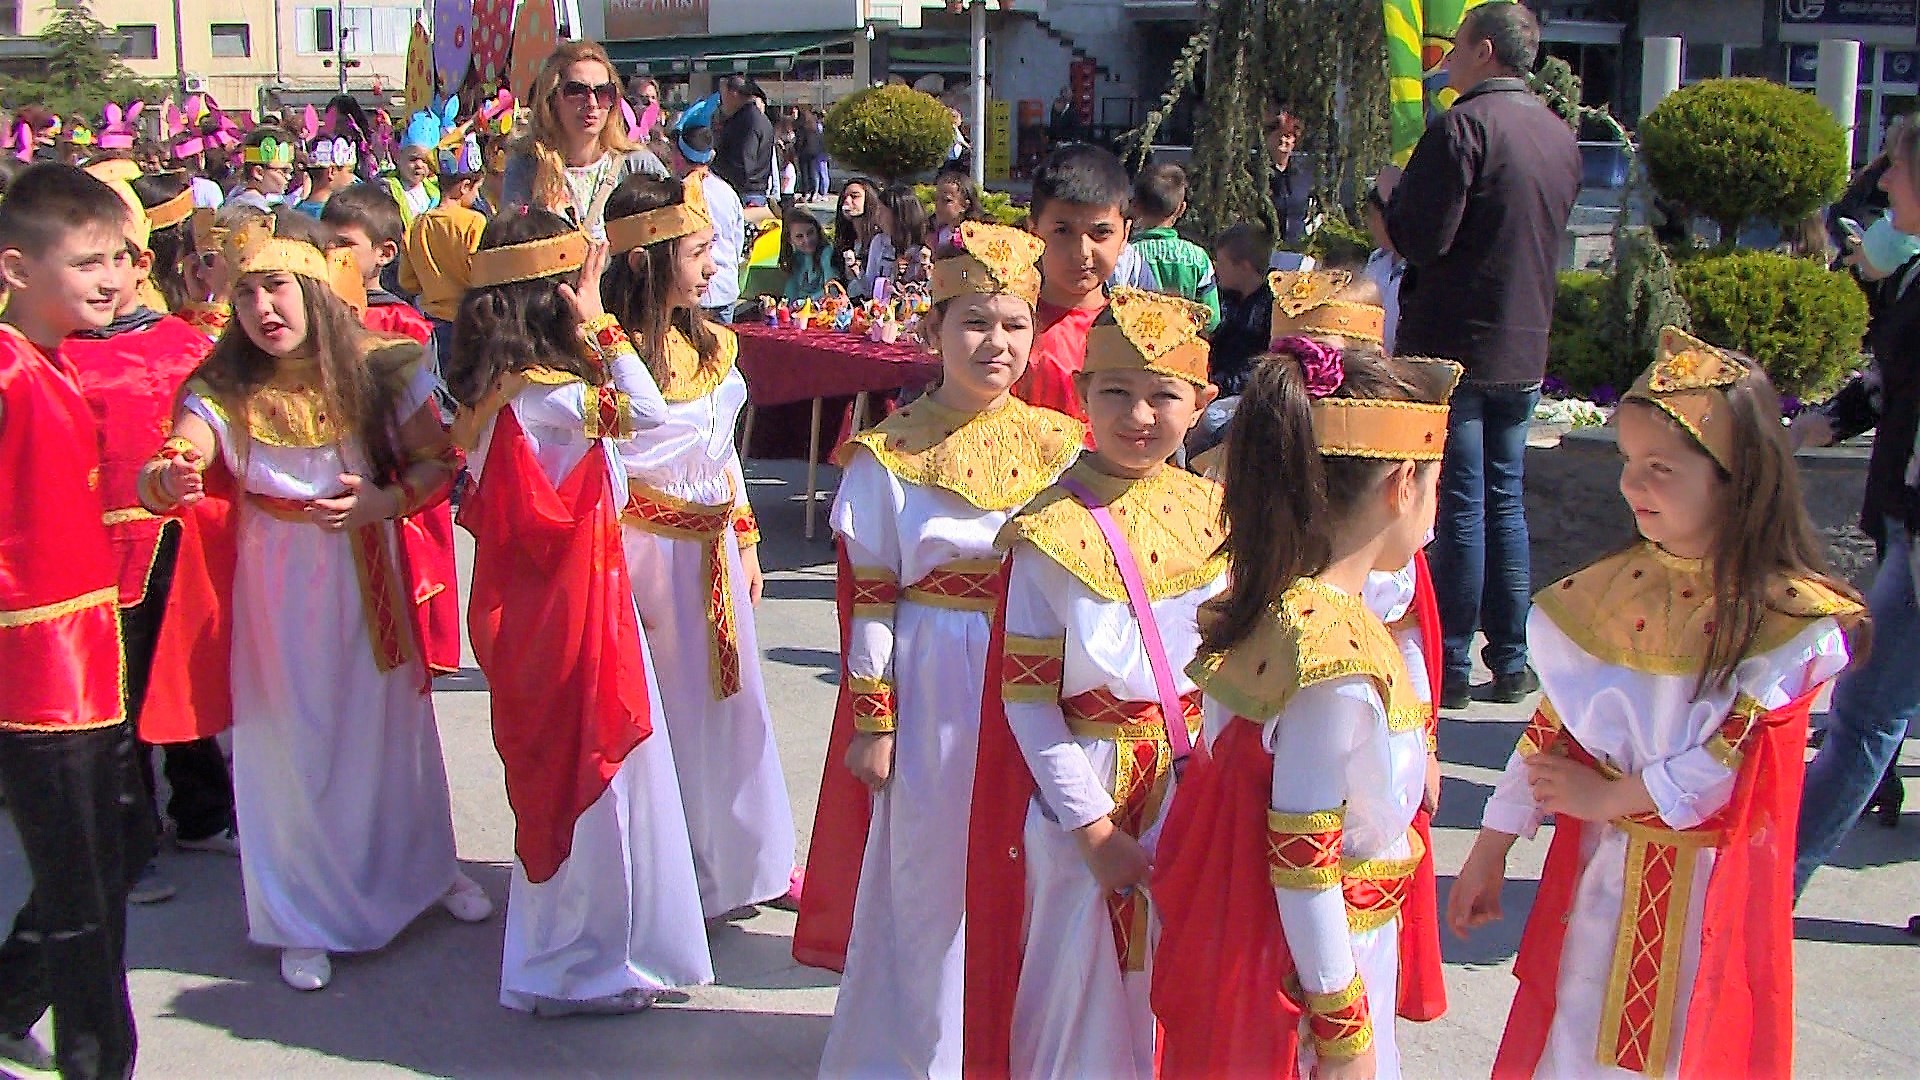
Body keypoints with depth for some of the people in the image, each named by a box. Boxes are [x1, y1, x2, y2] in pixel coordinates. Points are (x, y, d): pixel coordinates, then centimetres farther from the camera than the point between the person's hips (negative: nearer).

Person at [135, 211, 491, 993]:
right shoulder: (222, 390, -11)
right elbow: (172, 472, -25)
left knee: (391, 726, 15)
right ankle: (307, 918, 26)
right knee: (290, 743, 8)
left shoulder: (380, 370, -8)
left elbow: (439, 461, -6)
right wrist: (165, 479, -49)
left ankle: (425, 868, 40)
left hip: (368, 575, 1)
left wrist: (388, 500, -25)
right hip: (274, 587, -1)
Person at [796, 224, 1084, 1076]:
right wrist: (872, 722, -7)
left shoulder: (1058, 447, 3)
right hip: (931, 694, -2)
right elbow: (869, 600, -5)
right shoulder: (888, 455, -6)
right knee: (928, 877, 8)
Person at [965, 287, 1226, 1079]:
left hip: (1197, 784, 4)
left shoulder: (1211, 515, 2)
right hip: (1088, 790, -4)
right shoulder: (1052, 532, -12)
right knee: (1083, 991, 7)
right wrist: (1092, 823, -12)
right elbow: (1026, 697, -11)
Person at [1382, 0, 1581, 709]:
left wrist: (1387, 201, 0)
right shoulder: (1560, 137, 11)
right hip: (1524, 351, 7)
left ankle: (1450, 669, 5)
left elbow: (1419, 239, -19)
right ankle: (1511, 663, 17)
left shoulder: (1463, 127, -15)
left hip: (1452, 347, -7)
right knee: (1505, 502, 13)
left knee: (1459, 509, -2)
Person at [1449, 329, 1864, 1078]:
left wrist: (1608, 796, -12)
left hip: (1709, 885, -4)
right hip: (1598, 873, 4)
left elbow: (1734, 764, -17)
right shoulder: (1616, 589, -1)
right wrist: (1491, 848, 5)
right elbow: (1555, 722, 3)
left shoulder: (1791, 618, -14)